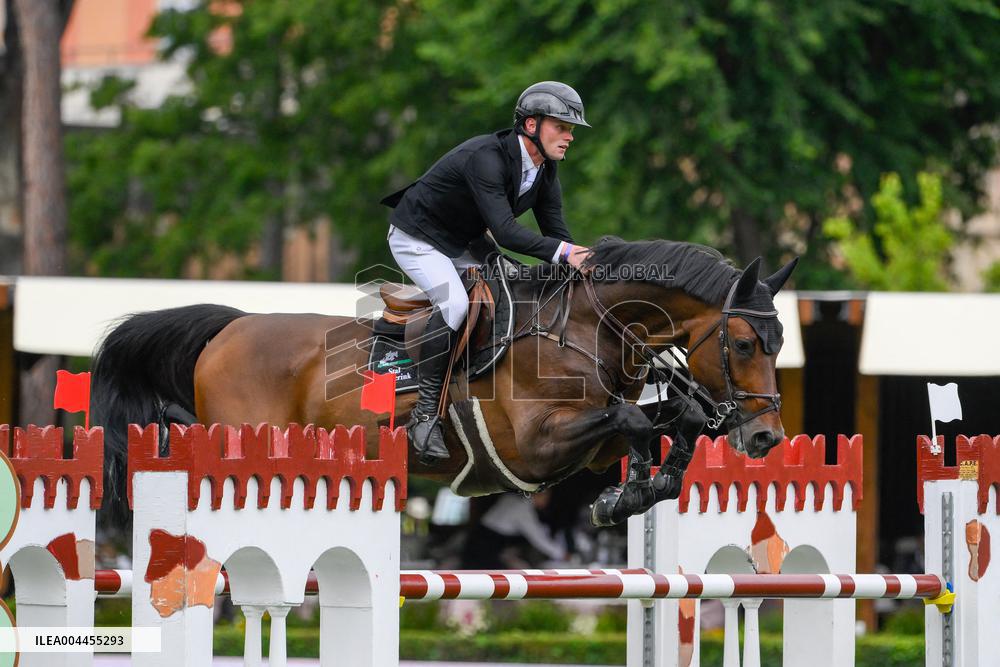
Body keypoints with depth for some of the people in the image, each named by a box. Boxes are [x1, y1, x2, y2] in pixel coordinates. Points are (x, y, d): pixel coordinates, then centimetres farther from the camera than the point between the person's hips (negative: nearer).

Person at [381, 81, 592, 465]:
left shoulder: (545, 169, -5)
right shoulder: (486, 157, -33)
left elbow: (555, 231, -5)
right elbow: (505, 231, -42)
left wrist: (579, 261, -25)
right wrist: (562, 251, -51)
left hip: (464, 243, 9)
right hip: (419, 238, -9)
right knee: (454, 303, -30)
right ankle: (425, 413, -24)